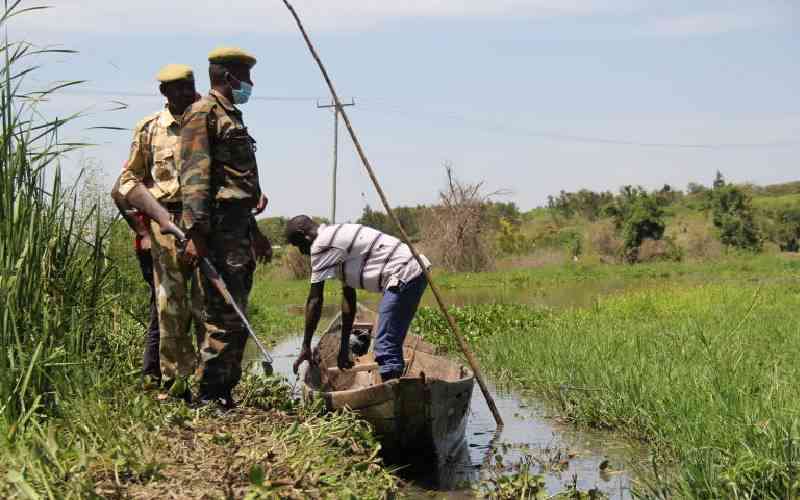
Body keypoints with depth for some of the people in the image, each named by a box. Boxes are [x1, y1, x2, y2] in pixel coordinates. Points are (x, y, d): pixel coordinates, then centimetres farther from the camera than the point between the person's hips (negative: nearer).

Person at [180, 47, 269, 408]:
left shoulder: (232, 117, 24)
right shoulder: (203, 113, -6)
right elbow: (193, 176, -17)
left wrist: (254, 232, 32)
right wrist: (195, 233, -25)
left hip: (238, 228, 10)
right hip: (217, 229, -10)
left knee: (238, 319, 12)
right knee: (225, 319, -11)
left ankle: (226, 392, 19)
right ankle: (208, 398, -5)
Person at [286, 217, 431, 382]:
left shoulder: (321, 245, -7)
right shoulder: (337, 237, 22)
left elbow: (315, 300, -7)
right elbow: (348, 297, 23)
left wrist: (306, 346, 0)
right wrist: (344, 348, 23)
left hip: (404, 275, -10)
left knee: (386, 350, -10)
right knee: (391, 345, 17)